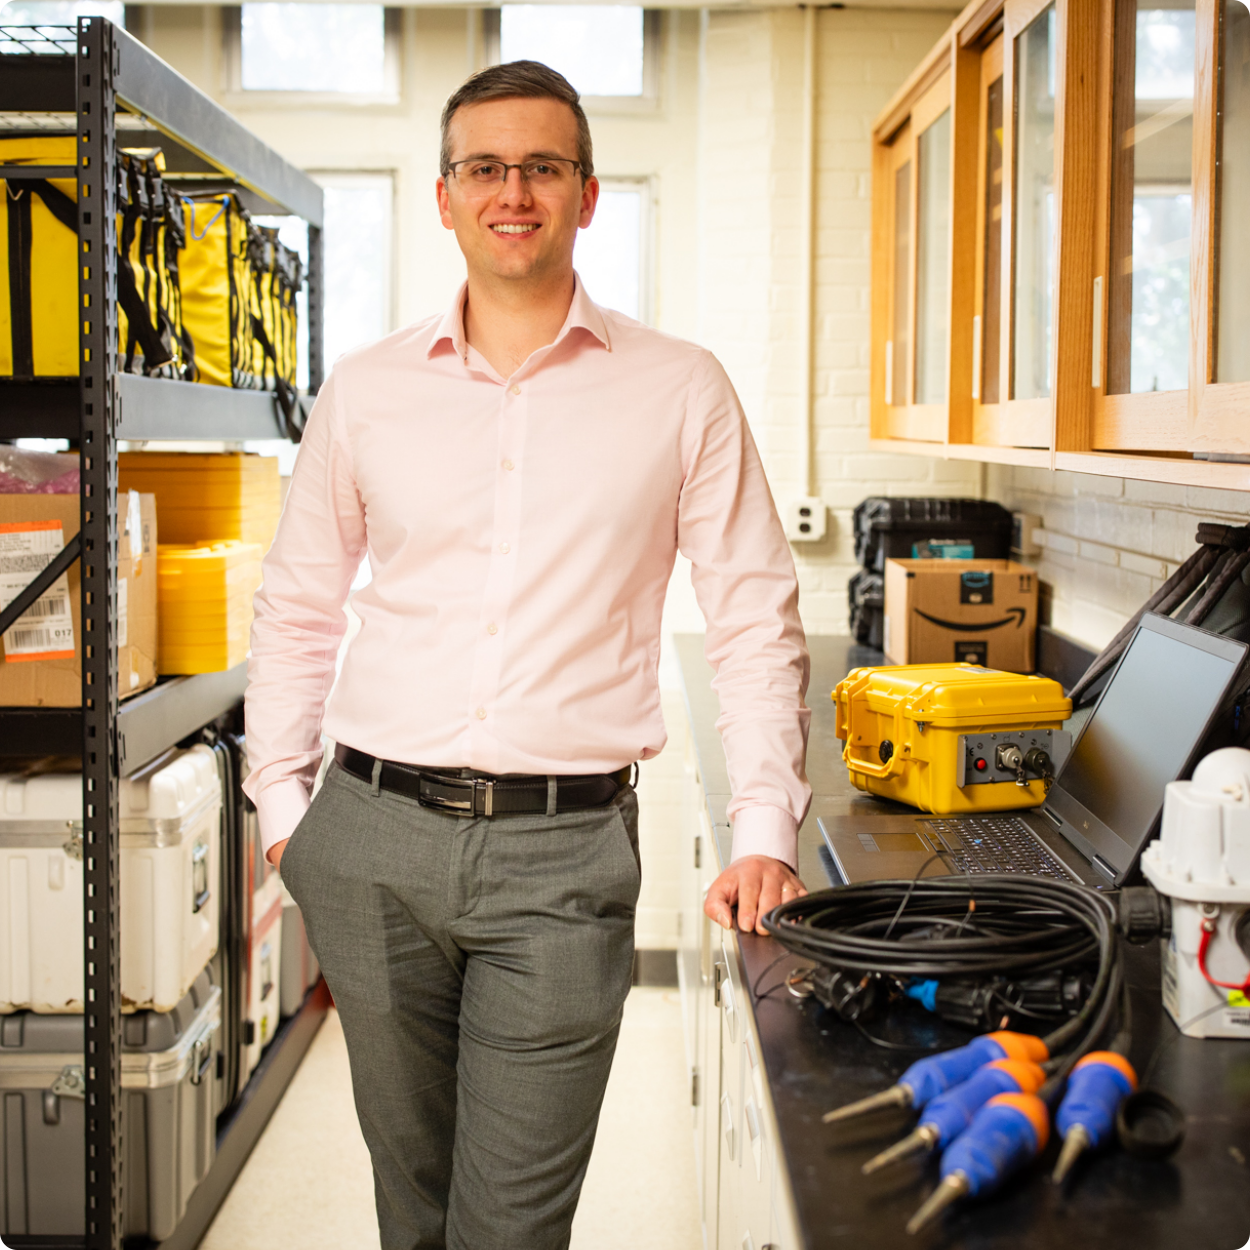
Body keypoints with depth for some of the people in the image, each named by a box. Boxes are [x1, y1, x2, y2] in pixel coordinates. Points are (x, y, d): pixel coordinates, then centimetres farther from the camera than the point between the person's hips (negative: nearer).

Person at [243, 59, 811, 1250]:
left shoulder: (680, 392, 2)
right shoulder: (366, 390, 8)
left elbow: (755, 624, 3)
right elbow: (297, 611, 15)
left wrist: (764, 834, -6)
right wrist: (282, 808, 9)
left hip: (565, 849, -2)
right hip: (373, 836, 2)